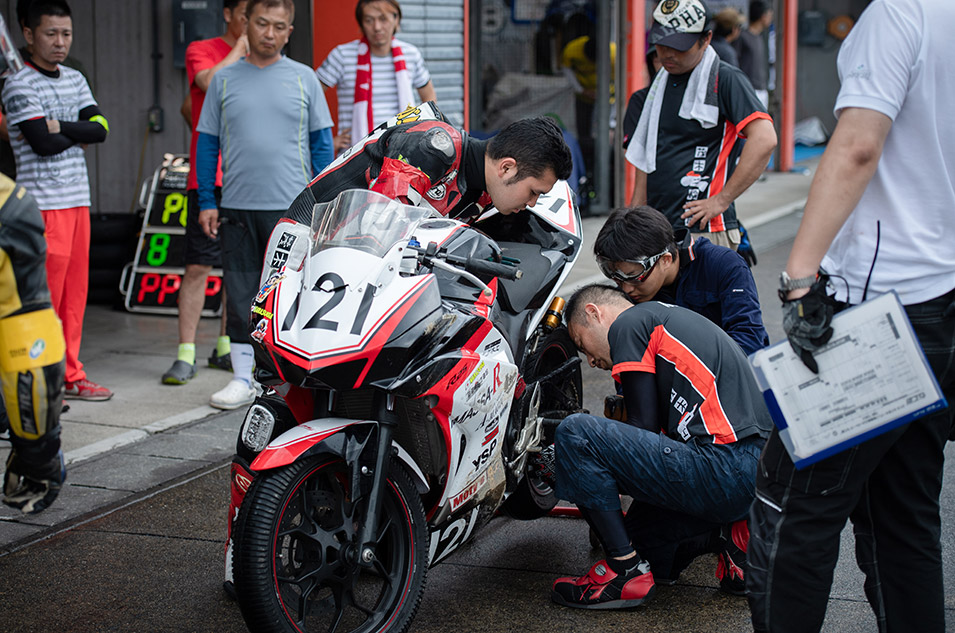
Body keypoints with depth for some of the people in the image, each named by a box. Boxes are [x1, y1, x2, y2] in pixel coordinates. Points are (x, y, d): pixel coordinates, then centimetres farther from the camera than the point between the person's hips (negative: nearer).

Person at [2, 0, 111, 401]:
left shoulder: (75, 80, 15)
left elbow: (100, 129, 2)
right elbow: (43, 143, -17)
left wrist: (58, 127, -10)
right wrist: (79, 133, -3)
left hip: (78, 199, 7)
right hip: (43, 203, -7)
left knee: (75, 292, 9)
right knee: (44, 296, -6)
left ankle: (69, 376, 16)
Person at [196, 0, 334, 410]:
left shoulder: (304, 78, 5)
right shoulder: (224, 80, 8)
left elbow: (321, 143, 8)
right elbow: (207, 142, 10)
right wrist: (206, 202, 4)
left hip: (292, 207, -1)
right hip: (237, 206, 2)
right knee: (240, 295, 5)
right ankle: (243, 379, 13)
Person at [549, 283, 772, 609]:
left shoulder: (628, 324, 1)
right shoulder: (671, 318, 29)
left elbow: (644, 425, -4)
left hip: (726, 470, -10)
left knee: (574, 433, -11)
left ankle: (626, 571, -6)